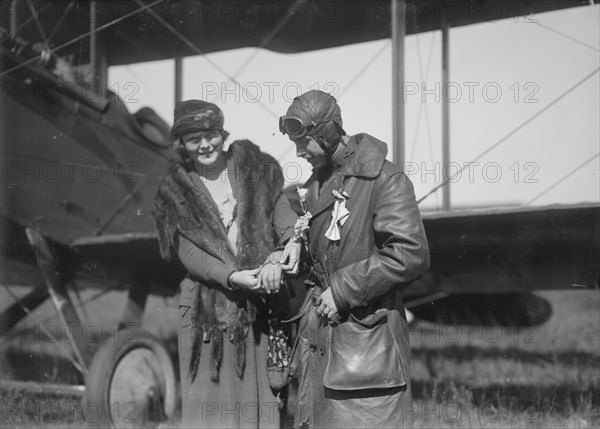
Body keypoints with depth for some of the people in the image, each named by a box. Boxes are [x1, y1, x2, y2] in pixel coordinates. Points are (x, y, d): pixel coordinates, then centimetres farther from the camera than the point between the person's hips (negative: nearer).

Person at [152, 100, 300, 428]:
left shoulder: (254, 168, 9)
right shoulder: (175, 194, 5)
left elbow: (285, 215, -1)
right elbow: (189, 254, -4)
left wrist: (287, 249, -24)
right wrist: (235, 277, -20)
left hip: (263, 306, 1)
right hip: (209, 311, -1)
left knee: (262, 400, -2)